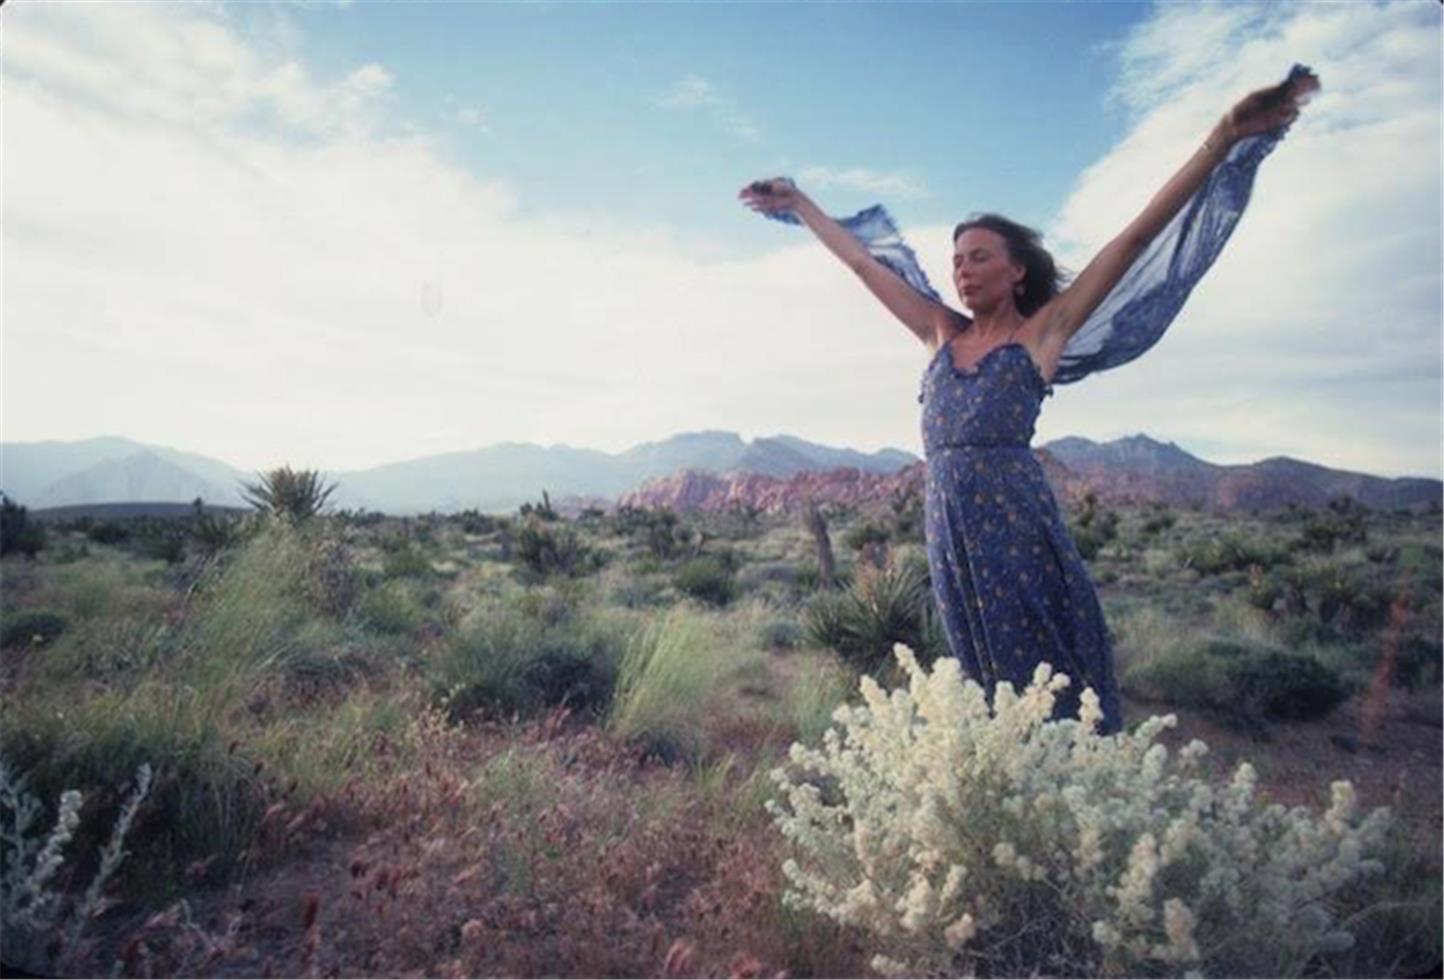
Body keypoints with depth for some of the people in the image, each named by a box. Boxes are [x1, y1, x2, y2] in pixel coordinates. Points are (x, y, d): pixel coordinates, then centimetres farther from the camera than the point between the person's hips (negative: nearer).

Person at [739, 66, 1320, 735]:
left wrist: (1227, 137, -8)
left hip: (1017, 524, -4)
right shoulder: (942, 332, 14)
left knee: (1049, 686, 0)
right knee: (994, 687, 13)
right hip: (949, 530, 5)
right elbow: (863, 262, 19)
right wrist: (798, 205, 25)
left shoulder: (1044, 329, 3)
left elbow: (1136, 237, -3)